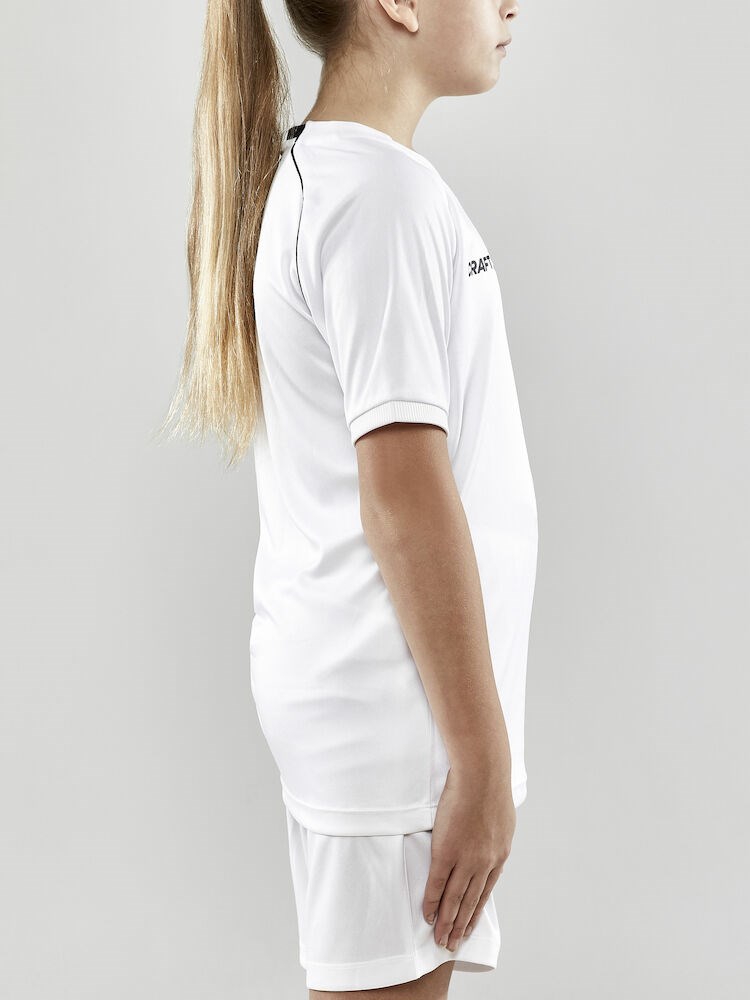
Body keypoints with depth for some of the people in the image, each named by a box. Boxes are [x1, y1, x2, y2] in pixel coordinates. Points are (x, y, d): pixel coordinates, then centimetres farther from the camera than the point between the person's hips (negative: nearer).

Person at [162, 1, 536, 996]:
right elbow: (403, 499, -21)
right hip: (396, 699, -9)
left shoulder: (300, 172, 13)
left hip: (340, 677, 9)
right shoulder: (384, 192, -17)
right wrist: (484, 756, -16)